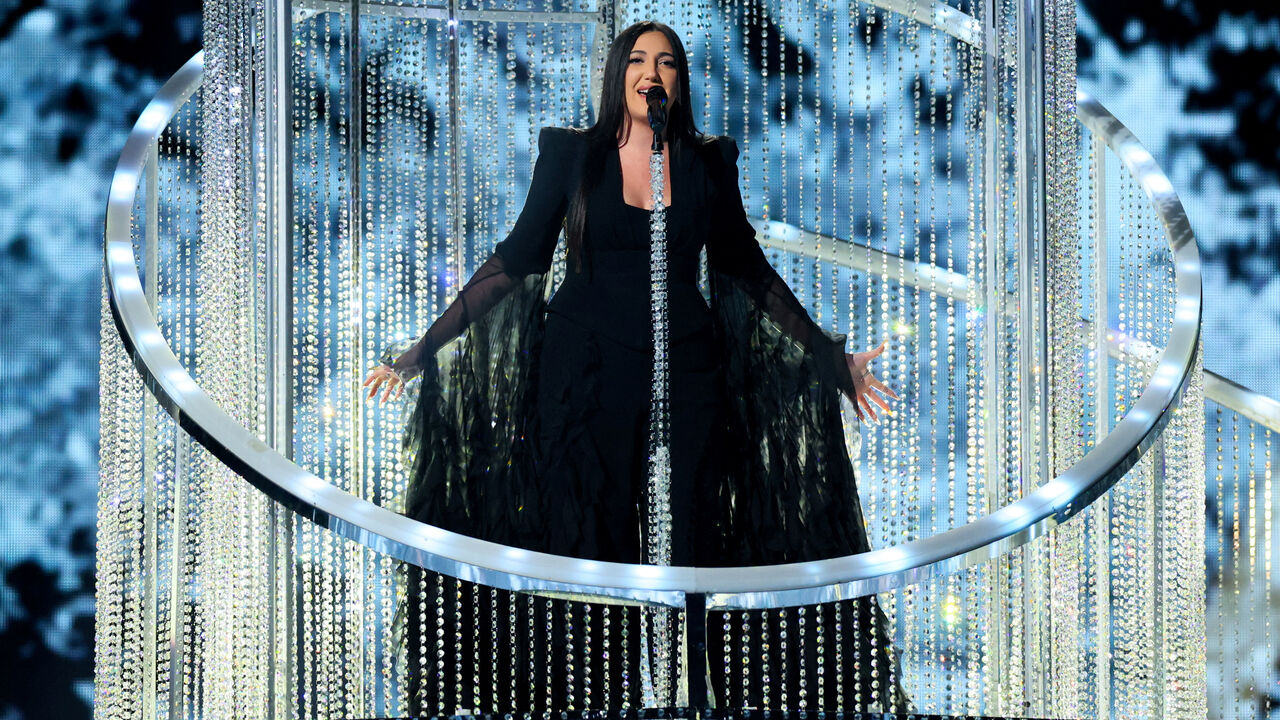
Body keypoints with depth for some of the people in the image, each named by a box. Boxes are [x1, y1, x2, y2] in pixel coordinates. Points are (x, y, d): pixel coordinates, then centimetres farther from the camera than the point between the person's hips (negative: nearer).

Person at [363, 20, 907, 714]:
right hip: (586, 369, -1)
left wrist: (831, 357, 14)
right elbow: (515, 261, 3)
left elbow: (747, 268, 14)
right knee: (587, 539, 0)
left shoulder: (709, 161, 7)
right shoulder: (571, 154, 3)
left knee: (685, 541, -3)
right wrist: (424, 347, -2)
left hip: (685, 370, 1)